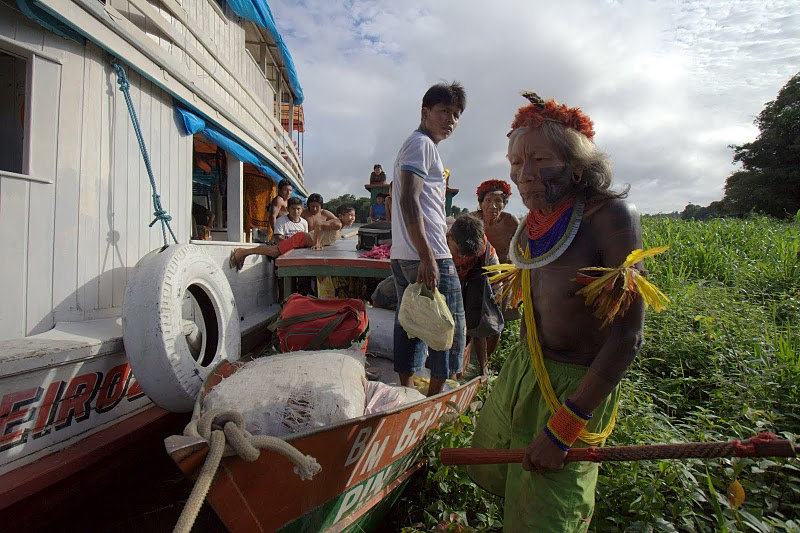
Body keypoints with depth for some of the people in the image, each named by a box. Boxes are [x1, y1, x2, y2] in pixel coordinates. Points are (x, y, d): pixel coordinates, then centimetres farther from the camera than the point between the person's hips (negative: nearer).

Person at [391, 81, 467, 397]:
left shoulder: (413, 145, 25)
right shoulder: (422, 143, -6)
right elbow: (409, 200, -19)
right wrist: (428, 258, -24)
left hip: (402, 257, 10)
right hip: (429, 256, -10)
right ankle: (434, 400, 10)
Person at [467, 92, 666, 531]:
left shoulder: (610, 215, -22)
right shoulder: (532, 224, -1)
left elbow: (626, 337, -23)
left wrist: (562, 428, -21)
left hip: (576, 384, -6)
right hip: (520, 369, 7)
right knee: (492, 472, 25)